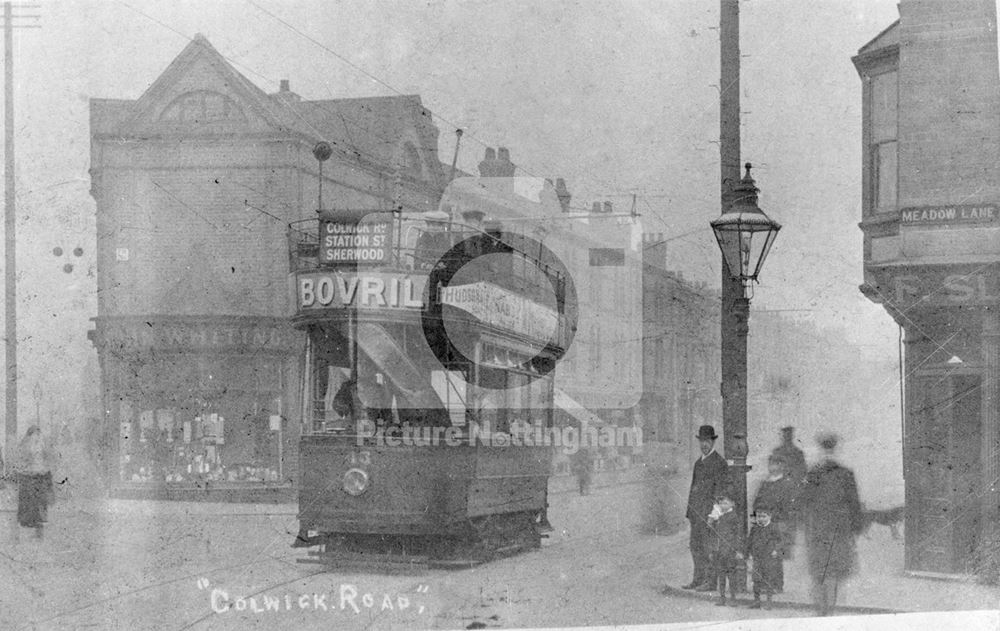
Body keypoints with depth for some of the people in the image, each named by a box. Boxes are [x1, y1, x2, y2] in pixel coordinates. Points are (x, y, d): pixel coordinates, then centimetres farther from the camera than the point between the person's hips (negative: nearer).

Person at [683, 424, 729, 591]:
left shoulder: (719, 463, -8)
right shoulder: (698, 463, 18)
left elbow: (720, 490, -12)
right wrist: (690, 511, 16)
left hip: (709, 511, -8)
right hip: (696, 512, 8)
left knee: (708, 546, -7)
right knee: (695, 545, 10)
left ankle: (710, 581, -2)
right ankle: (698, 579, 17)